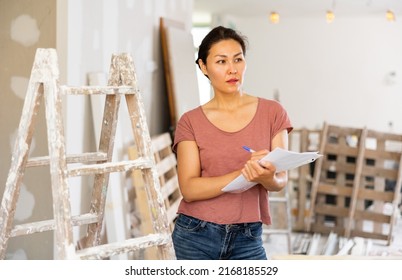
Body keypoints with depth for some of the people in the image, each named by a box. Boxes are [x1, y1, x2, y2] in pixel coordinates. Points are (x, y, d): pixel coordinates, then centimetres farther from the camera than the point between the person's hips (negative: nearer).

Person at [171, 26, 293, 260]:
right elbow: (189, 188, -10)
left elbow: (281, 180, -2)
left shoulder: (272, 113, 1)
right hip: (196, 237, 0)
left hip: (247, 240, 1)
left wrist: (266, 177, -27)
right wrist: (243, 175, -25)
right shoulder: (191, 122, -1)